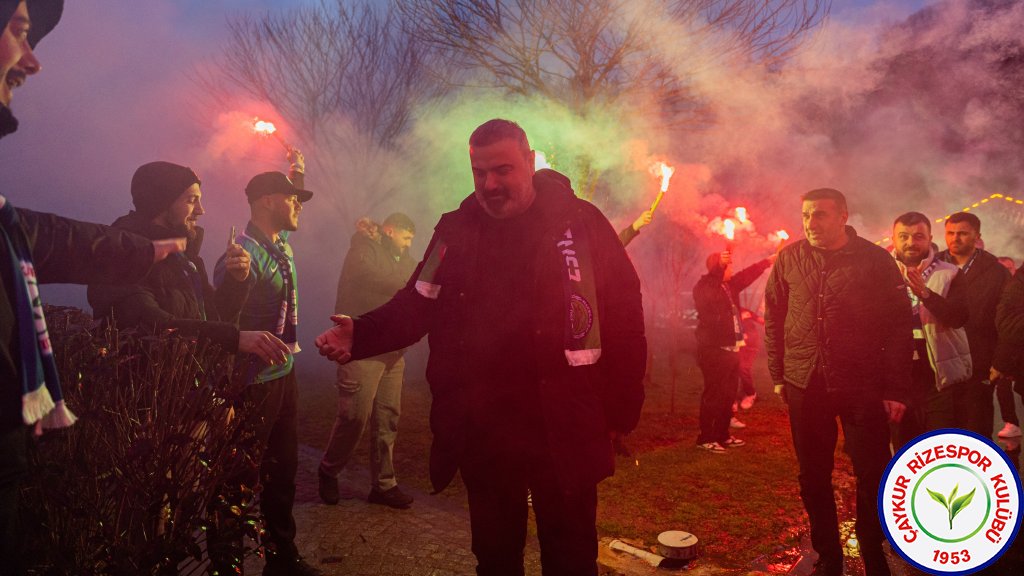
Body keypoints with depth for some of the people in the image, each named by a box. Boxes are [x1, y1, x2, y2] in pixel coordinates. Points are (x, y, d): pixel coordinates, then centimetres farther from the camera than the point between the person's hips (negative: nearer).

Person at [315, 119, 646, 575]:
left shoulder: (579, 222, -5)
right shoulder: (455, 230, 6)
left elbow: (623, 316, -5)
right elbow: (417, 304, 8)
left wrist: (621, 412, -8)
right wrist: (361, 334, -10)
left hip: (563, 430, -3)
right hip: (480, 430, 4)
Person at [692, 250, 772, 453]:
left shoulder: (730, 285, 16)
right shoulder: (704, 285, -10)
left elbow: (747, 274, 28)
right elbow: (707, 298, -30)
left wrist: (770, 260, 32)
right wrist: (720, 267, -32)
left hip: (731, 349, 9)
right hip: (714, 350, -9)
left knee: (728, 395, 14)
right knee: (713, 395, -6)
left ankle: (722, 435, 24)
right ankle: (706, 438, 1)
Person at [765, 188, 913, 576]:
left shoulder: (875, 260, -3)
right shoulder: (790, 259, 4)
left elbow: (900, 325, -4)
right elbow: (773, 318, 9)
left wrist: (896, 389, -8)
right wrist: (778, 374, 6)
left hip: (863, 387, -2)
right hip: (804, 385, 3)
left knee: (872, 478, 3)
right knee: (813, 479, 10)